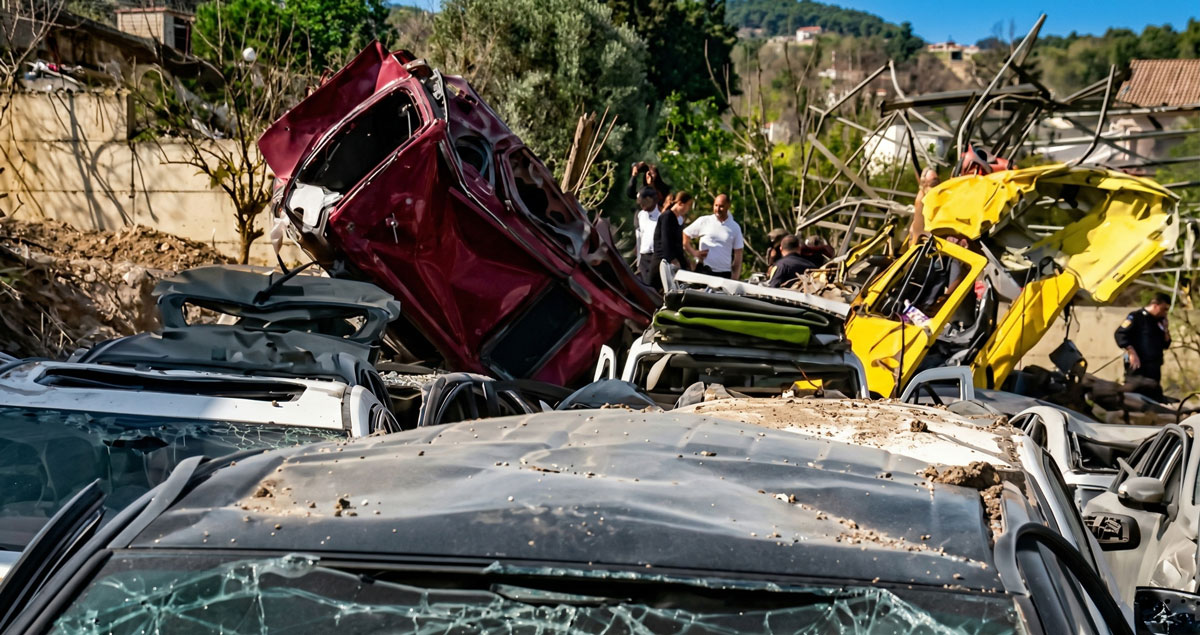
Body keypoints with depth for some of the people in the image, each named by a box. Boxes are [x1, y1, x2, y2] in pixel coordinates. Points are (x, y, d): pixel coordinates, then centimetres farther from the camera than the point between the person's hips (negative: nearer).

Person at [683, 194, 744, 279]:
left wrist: (735, 278, 1)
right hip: (703, 271, -1)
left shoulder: (735, 227, 7)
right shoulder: (703, 221, 3)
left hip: (724, 273, 2)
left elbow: (738, 254, 8)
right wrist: (694, 252, -3)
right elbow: (685, 235, 9)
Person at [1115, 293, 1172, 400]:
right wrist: (1132, 353, -20)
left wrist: (1166, 330, 3)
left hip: (1154, 368, 8)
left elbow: (1165, 345, 20)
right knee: (1133, 394, -16)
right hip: (1137, 366, -8)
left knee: (1154, 397, 8)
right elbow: (1119, 334, -15)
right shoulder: (1136, 317, -5)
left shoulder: (1160, 321, 18)